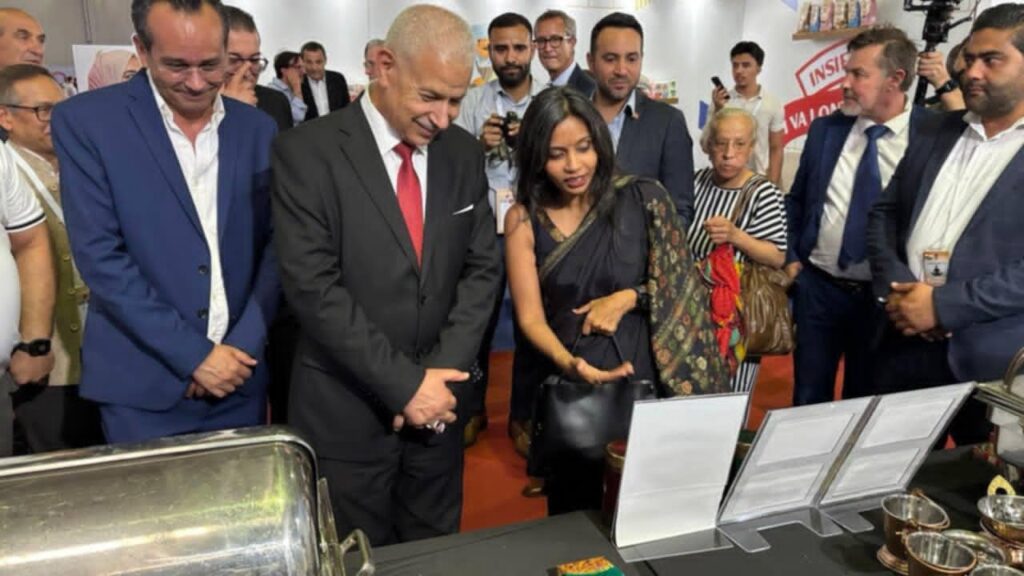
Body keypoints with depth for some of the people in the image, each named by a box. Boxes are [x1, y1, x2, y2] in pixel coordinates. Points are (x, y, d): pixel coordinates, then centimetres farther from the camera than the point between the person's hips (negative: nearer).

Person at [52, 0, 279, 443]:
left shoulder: (258, 129, 3)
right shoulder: (85, 120, -7)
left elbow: (276, 245, 3)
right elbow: (99, 255, -12)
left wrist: (244, 345, -7)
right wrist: (193, 355, -14)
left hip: (238, 373, 3)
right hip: (142, 385, -3)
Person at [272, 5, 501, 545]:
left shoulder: (463, 152, 2)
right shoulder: (308, 152, -12)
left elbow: (482, 268, 3)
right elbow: (314, 288, -18)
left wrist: (441, 371, -9)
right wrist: (404, 383, -18)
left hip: (438, 399, 4)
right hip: (346, 410, -4)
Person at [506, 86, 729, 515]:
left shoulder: (641, 200, -5)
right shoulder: (524, 219, -4)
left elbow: (679, 279, 4)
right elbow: (530, 316, -8)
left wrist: (628, 297, -13)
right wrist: (569, 363, -26)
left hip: (639, 377, 0)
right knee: (572, 512, 12)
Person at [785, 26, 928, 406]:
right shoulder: (825, 129, 1)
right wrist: (791, 257, 3)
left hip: (886, 296, -2)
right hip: (817, 286, 3)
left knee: (866, 400, 16)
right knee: (809, 397, 14)